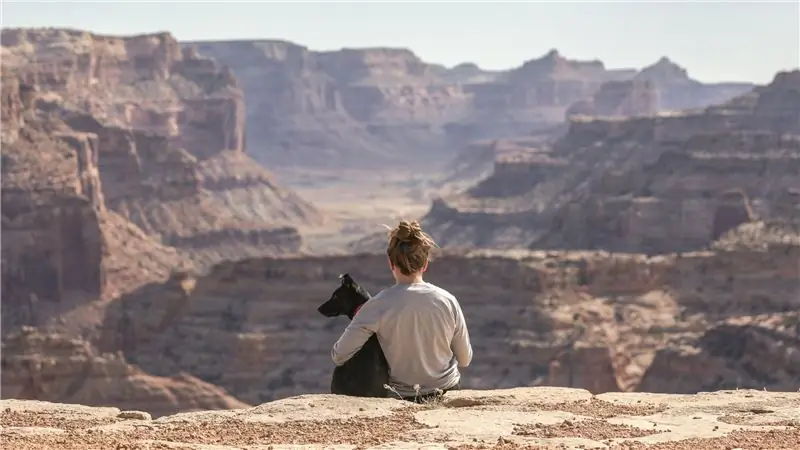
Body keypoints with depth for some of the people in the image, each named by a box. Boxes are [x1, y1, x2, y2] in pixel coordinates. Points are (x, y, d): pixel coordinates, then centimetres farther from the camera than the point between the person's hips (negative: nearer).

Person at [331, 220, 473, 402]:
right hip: (448, 391, 2)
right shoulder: (448, 301, -13)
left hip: (402, 396, -2)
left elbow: (339, 356, -17)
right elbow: (465, 359, -1)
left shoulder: (379, 305, -19)